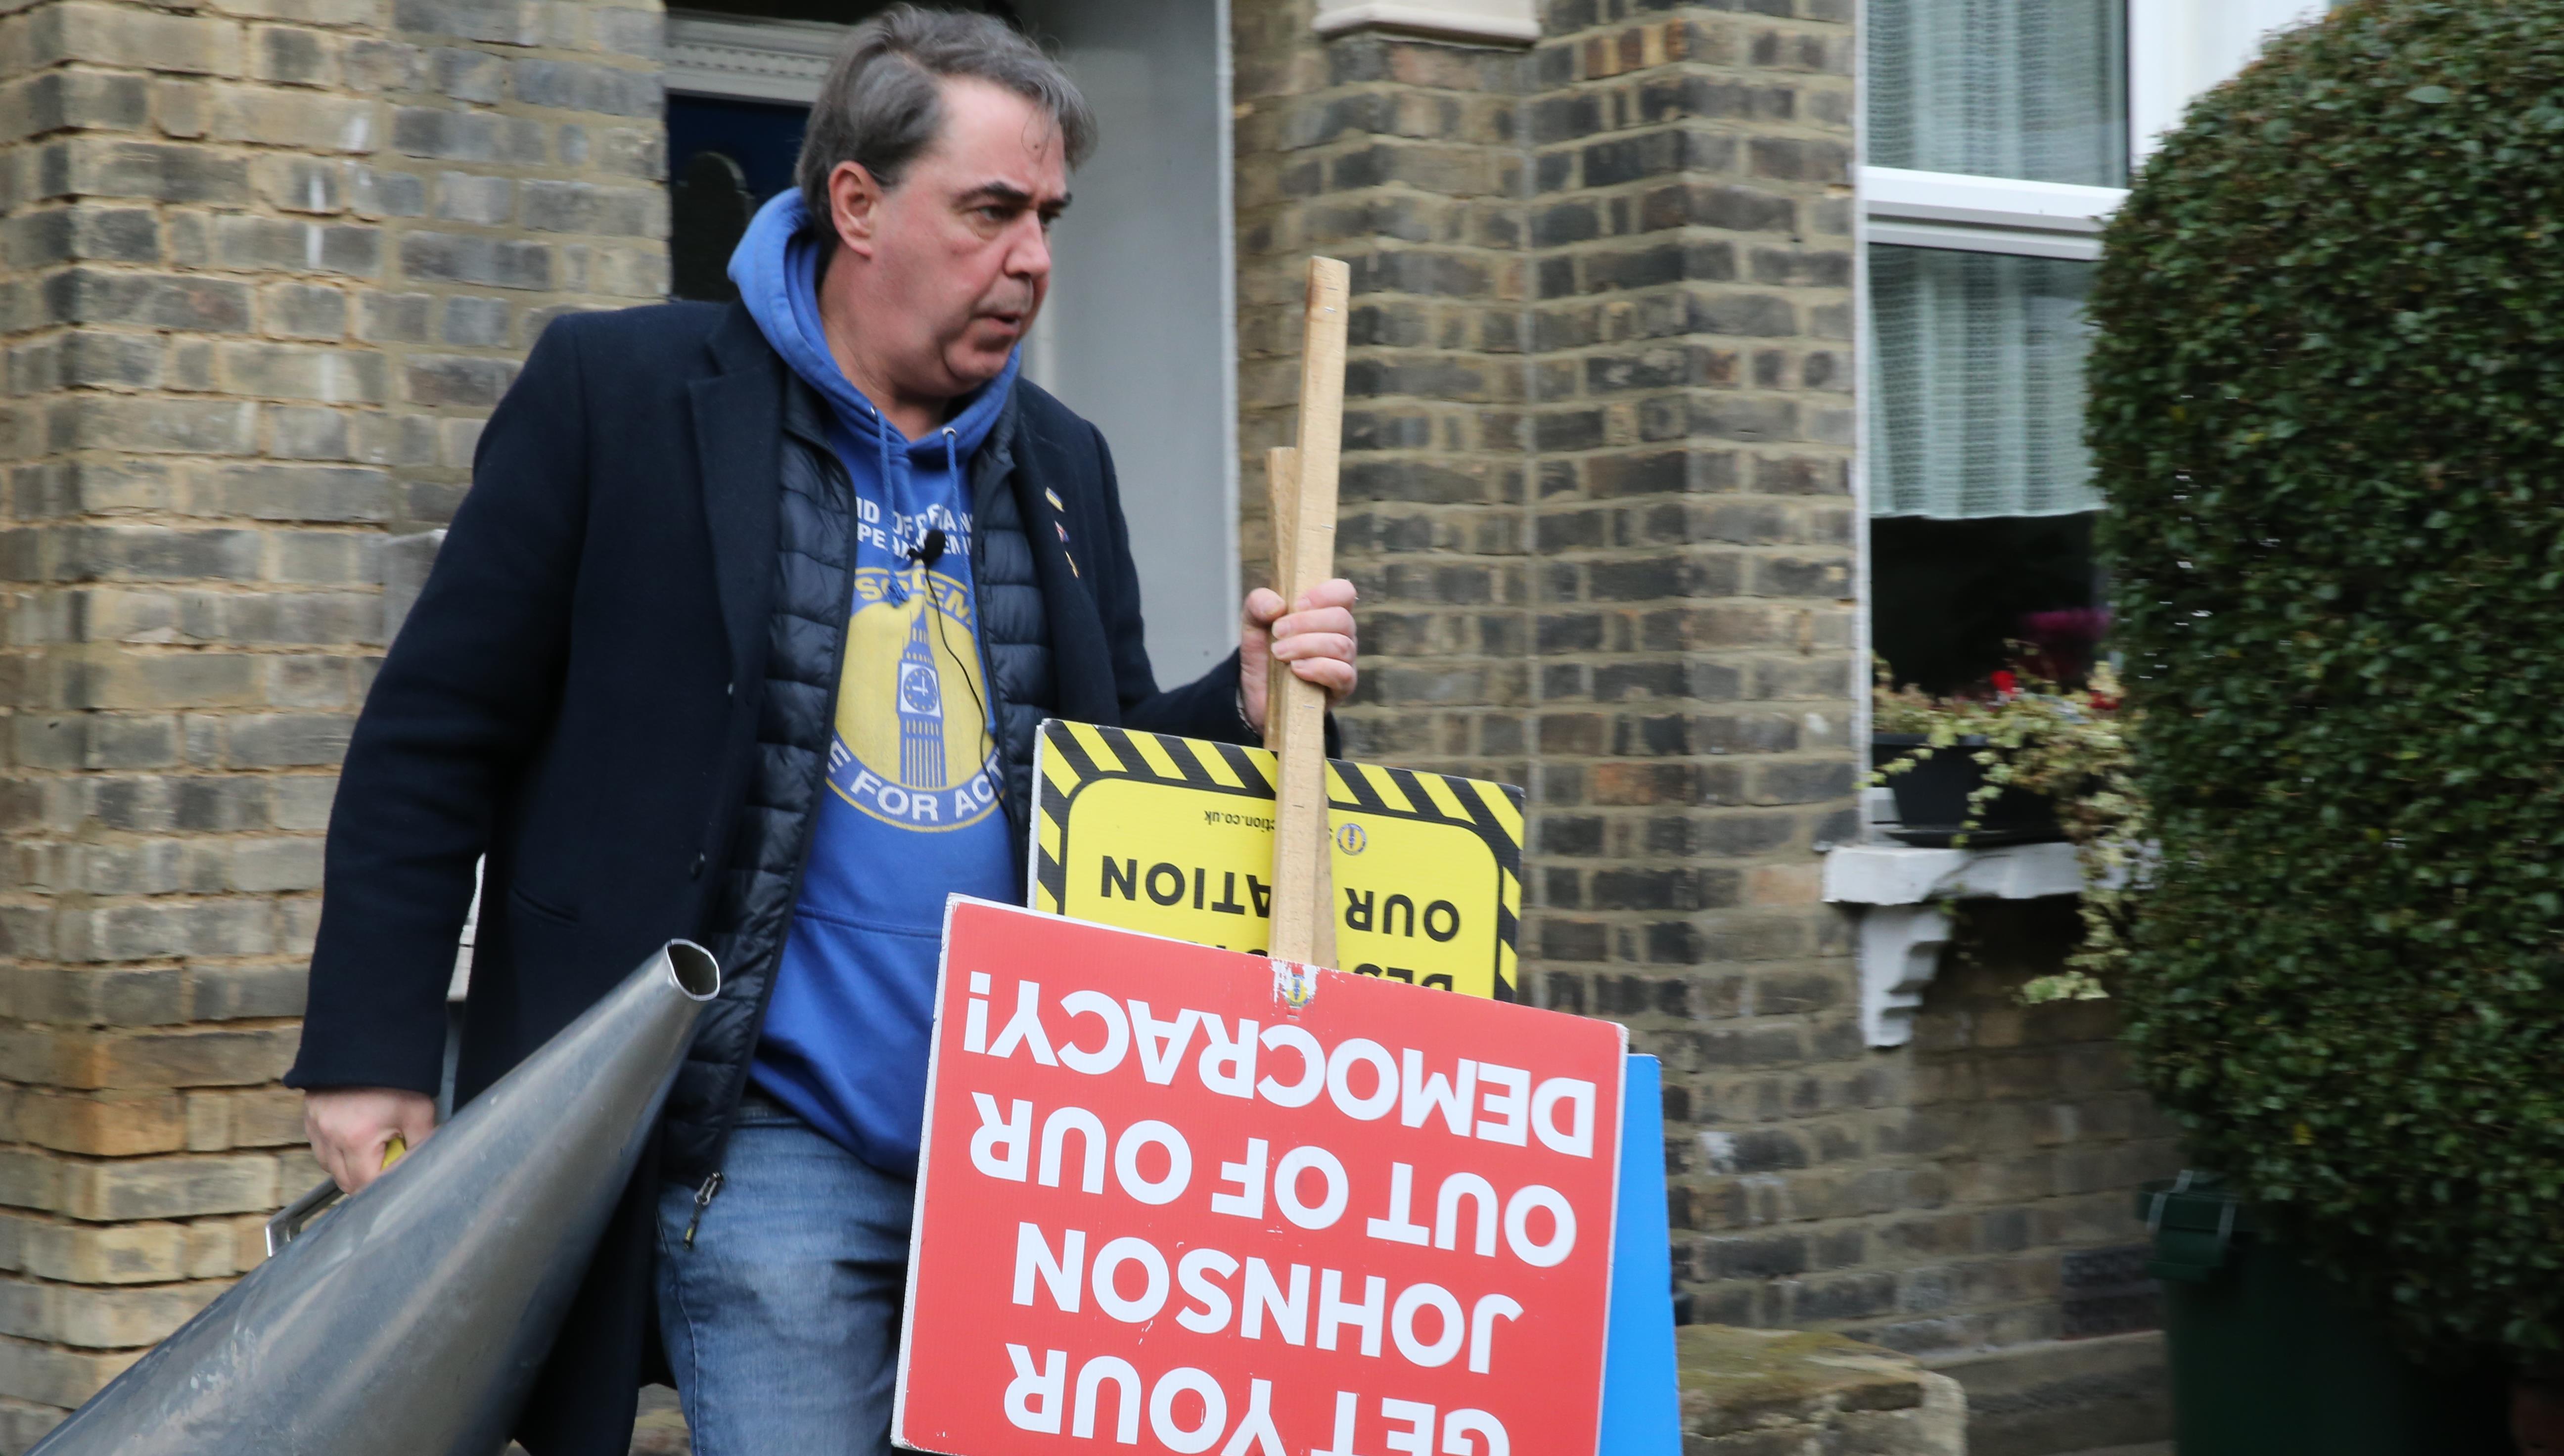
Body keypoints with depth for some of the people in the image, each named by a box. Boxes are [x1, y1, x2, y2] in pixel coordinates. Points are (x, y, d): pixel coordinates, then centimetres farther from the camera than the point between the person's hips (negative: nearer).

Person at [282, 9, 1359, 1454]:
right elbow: (436, 737, -1)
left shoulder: (1062, 463, 13)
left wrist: (1248, 706, -1)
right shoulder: (622, 392, -2)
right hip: (769, 1150, -5)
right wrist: (375, 1049, -6)